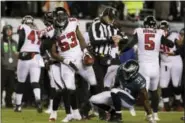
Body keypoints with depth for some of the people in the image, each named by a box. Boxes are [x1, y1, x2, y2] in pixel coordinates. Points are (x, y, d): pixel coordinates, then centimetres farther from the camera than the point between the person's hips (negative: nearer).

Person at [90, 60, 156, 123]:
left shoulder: (139, 81, -28)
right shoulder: (121, 71, -13)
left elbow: (145, 99, -23)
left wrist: (150, 116, -23)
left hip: (128, 101, -6)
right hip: (118, 97, 6)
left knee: (115, 92, -39)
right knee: (94, 100, -10)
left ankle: (118, 116, -22)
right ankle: (113, 112, 10)